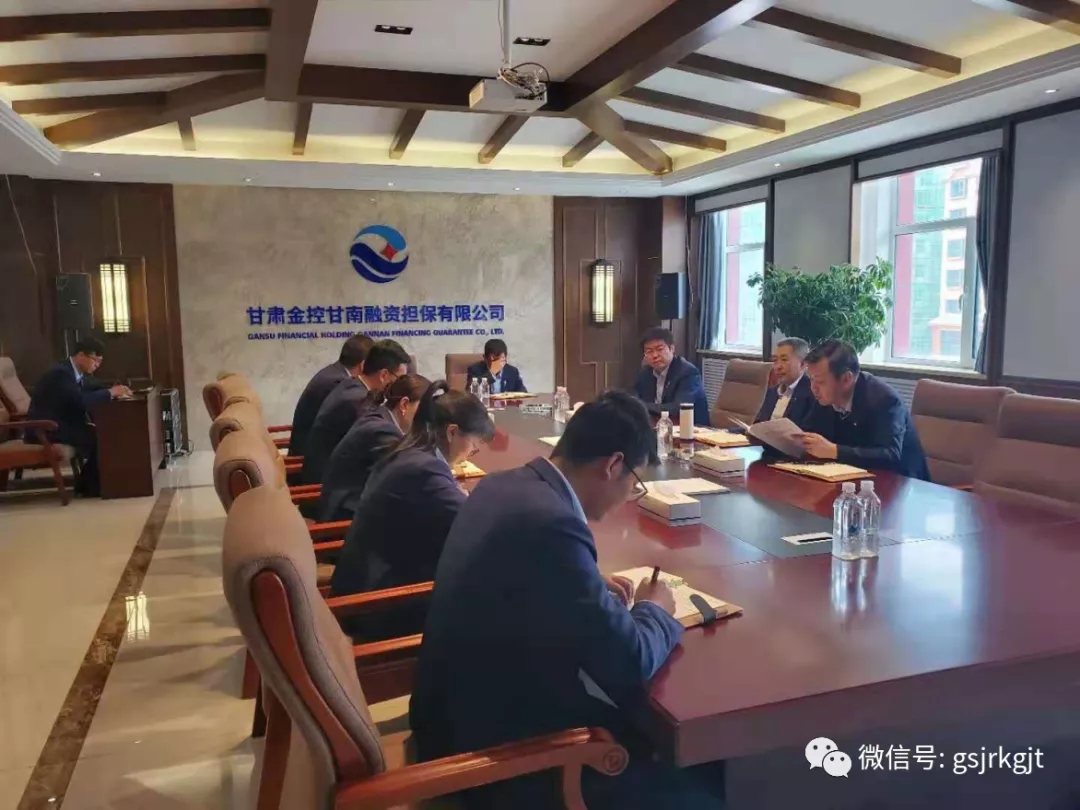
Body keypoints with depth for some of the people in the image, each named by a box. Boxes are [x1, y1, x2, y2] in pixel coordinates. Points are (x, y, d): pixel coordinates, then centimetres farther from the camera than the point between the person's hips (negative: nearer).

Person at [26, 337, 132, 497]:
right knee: (94, 436, -20)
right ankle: (91, 486, -5)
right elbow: (81, 401, -33)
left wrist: (115, 390, -10)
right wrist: (110, 393, -23)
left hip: (60, 423, 10)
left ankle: (86, 483, 4)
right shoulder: (61, 373, -22)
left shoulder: (78, 372, 7)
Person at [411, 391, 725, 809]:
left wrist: (594, 588, 10)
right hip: (493, 747, -9)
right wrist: (654, 611, -2)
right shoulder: (552, 523, -28)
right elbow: (629, 665, -21)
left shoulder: (503, 485, -1)